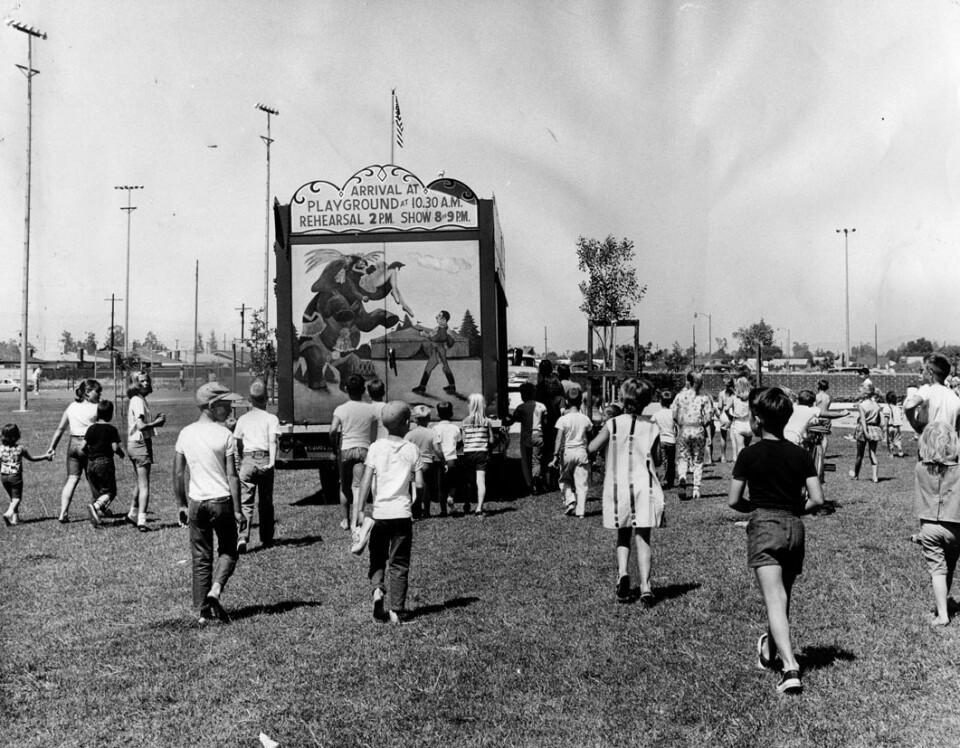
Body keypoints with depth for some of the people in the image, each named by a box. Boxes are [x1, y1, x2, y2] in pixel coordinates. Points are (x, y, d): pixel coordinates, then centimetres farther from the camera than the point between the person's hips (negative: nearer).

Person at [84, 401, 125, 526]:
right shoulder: (111, 429, -6)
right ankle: (95, 506, -25)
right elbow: (115, 448, -12)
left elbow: (83, 446, 3)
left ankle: (98, 516, 5)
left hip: (91, 463, 5)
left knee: (97, 493, 14)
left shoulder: (91, 428, 6)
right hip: (105, 463, -5)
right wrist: (121, 454, 8)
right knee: (109, 491, 0)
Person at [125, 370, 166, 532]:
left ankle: (133, 514, 34)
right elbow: (141, 426, -25)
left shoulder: (139, 400, 15)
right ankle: (141, 520, -10)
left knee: (139, 483, 22)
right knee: (144, 485, -8)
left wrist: (155, 420, 4)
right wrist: (157, 423, -12)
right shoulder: (138, 401, -15)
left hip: (134, 445, 10)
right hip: (140, 445, -10)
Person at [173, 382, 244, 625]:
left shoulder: (185, 433, 3)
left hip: (196, 503, 4)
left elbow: (177, 474, 5)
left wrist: (182, 505, 15)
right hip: (221, 501, -4)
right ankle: (215, 590, -9)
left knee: (201, 559, 11)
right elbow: (232, 476, -11)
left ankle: (203, 611, 12)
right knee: (228, 551, 14)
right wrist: (237, 511, -6)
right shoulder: (224, 435, -10)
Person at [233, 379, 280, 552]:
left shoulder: (243, 419, 12)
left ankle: (243, 538, -17)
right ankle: (266, 540, 18)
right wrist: (272, 461, -20)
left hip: (247, 461, 1)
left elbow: (238, 444, 12)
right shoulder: (271, 418, 4)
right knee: (266, 502, 11)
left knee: (245, 502, -1)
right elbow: (272, 441, -10)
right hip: (264, 461, -1)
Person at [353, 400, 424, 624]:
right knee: (399, 564, 8)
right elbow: (419, 484, -5)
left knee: (377, 558, 17)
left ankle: (378, 588, -10)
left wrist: (356, 514, -4)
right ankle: (396, 611, 6)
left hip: (380, 513, 1)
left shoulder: (376, 447, -1)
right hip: (402, 513, -1)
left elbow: (365, 482, -5)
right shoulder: (412, 449, -1)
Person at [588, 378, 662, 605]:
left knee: (623, 536, 16)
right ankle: (645, 586, -10)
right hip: (645, 488, -1)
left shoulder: (613, 424, -4)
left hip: (618, 488, 1)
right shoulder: (652, 428, -2)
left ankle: (622, 572, -7)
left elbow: (591, 449, -5)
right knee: (643, 538, 2)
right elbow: (657, 461, 3)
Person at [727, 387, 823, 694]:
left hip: (764, 528, -5)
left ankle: (790, 668, -24)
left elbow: (733, 501, -2)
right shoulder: (800, 455, 6)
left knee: (774, 600, -11)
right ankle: (770, 652, 38)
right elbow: (817, 499, 1)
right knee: (783, 597, 20)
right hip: (794, 529, 5)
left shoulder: (750, 455, -4)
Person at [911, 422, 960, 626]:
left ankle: (942, 614, -4)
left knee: (938, 570, 2)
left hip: (929, 526, 0)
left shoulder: (920, 468, -3)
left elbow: (918, 501, 5)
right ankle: (942, 606, 28)